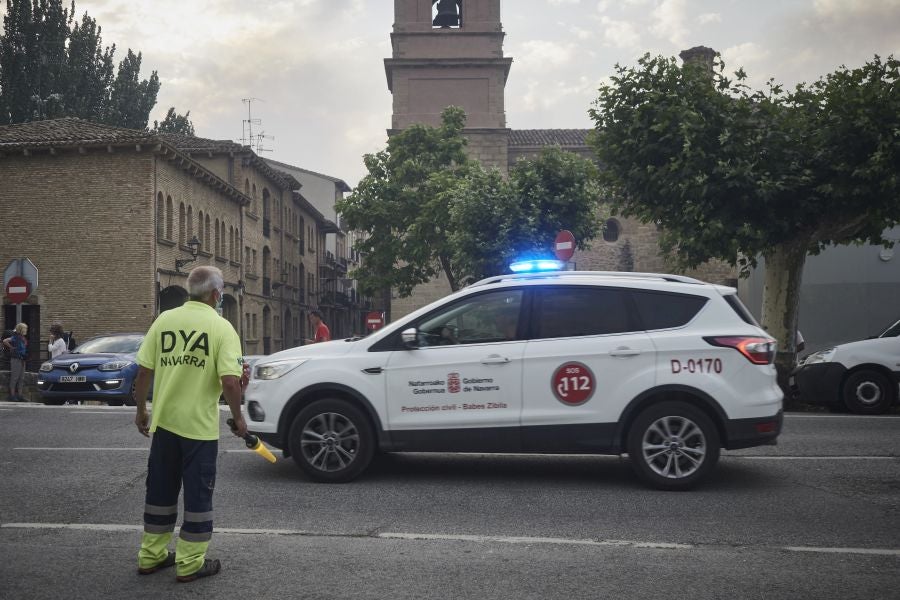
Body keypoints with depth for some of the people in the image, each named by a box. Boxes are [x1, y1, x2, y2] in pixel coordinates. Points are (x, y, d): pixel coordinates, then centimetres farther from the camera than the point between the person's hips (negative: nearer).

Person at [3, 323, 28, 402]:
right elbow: (5, 341, -23)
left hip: (22, 360, 8)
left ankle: (19, 395, 14)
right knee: (14, 377, -4)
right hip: (16, 359, -8)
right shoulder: (15, 337, -11)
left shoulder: (23, 338, 12)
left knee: (21, 378, 9)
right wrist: (11, 347, -12)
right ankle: (12, 396, 0)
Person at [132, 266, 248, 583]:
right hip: (200, 425, -4)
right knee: (198, 494, 7)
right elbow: (230, 382, -18)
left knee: (160, 489, 17)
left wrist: (141, 411, 12)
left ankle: (151, 555, 28)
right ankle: (190, 563, 13)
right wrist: (238, 418, -3)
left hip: (164, 421, 4)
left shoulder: (164, 320, 0)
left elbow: (143, 371, 0)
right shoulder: (221, 327, -11)